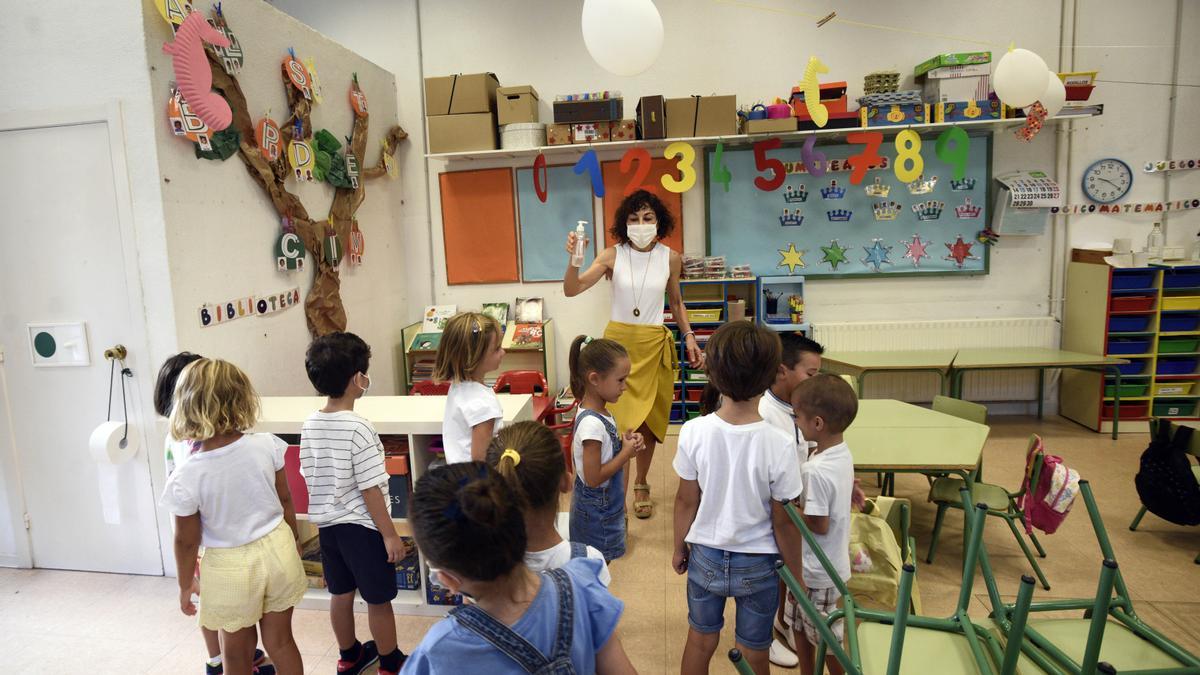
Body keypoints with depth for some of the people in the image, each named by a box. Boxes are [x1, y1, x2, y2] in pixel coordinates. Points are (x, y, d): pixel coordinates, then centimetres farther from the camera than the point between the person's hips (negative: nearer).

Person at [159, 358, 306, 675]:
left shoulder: (186, 477, -21)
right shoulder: (267, 446, -15)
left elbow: (186, 541, -10)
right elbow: (285, 500, -2)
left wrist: (185, 584, 8)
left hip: (231, 568, -2)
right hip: (276, 549, 2)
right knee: (280, 642, 19)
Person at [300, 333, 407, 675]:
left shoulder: (310, 425, -2)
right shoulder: (358, 428, -24)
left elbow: (311, 479, 7)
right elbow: (370, 489, -21)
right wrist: (390, 534, -13)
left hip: (328, 524, 7)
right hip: (362, 526, -7)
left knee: (341, 593, 21)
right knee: (378, 599, 10)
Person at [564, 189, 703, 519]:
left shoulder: (671, 258, -1)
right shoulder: (612, 256, -7)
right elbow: (571, 290, -13)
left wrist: (689, 337, 4)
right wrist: (573, 260, -30)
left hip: (654, 345, 2)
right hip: (618, 341, -2)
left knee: (648, 421, 12)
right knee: (620, 421, -6)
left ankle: (641, 486, 31)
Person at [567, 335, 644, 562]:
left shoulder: (599, 413, -1)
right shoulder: (591, 423, -29)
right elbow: (593, 477, -26)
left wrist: (625, 443, -6)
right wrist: (627, 452, -20)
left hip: (606, 507, 8)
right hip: (596, 514, -8)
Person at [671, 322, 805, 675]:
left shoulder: (694, 432, -20)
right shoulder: (780, 444, -24)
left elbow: (686, 500, -8)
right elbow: (783, 521, -14)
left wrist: (680, 548, 10)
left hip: (706, 557, 2)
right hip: (758, 565, -1)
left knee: (700, 641, 24)